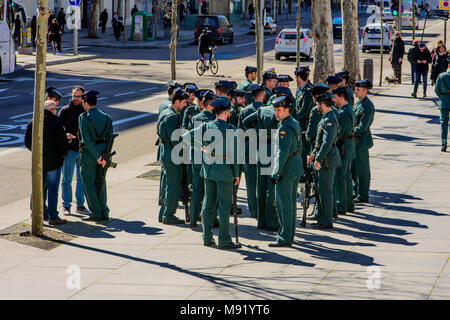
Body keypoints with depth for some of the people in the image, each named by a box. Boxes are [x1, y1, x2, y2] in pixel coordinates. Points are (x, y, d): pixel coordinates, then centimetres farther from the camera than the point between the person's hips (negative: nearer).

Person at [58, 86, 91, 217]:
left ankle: (80, 205, 17)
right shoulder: (64, 111, 2)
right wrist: (65, 135, -21)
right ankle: (66, 205, 12)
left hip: (83, 150, 2)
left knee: (82, 179, 8)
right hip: (69, 150, -2)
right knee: (67, 179, 3)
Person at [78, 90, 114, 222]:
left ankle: (96, 213, 3)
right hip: (102, 153, 6)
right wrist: (104, 156, -1)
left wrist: (97, 156, -15)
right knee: (100, 183, 15)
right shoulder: (106, 117, 3)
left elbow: (87, 140, -18)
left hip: (88, 155, -6)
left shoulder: (83, 117, -13)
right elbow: (109, 137, 0)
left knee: (88, 184, 4)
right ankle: (104, 212, 16)